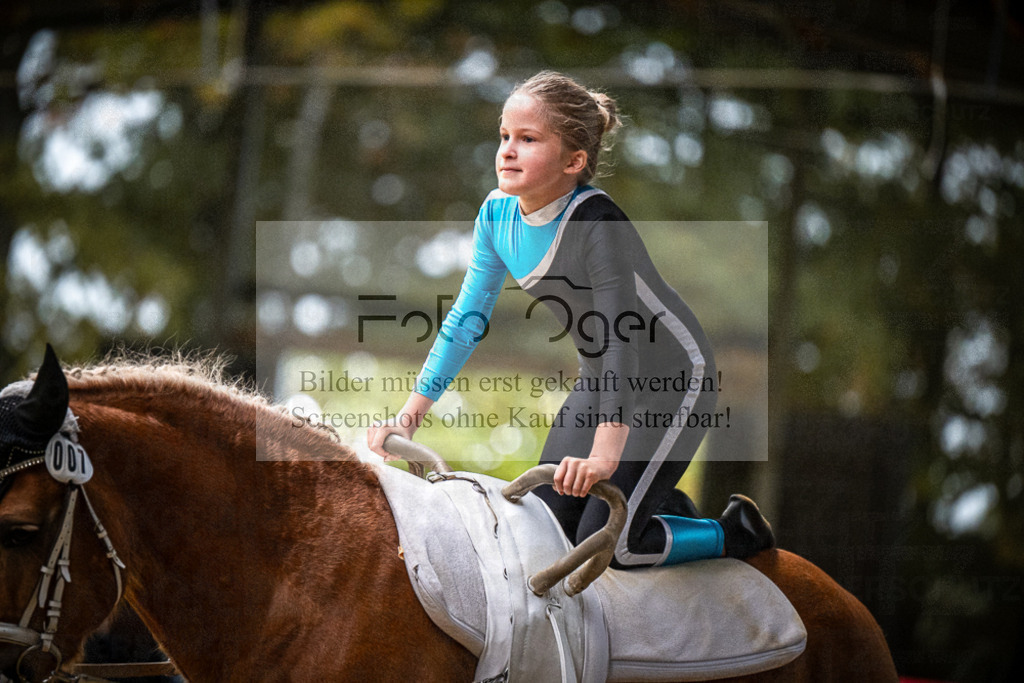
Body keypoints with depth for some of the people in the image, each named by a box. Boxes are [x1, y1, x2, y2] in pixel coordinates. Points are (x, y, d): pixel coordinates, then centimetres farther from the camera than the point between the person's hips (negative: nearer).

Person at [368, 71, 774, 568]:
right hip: (601, 380, 8)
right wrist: (409, 415, -4)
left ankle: (737, 531, 12)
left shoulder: (596, 223, -31)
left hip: (673, 377, -8)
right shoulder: (498, 213, -9)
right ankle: (656, 504, 31)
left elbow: (622, 337, -37)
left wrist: (605, 455, -46)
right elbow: (467, 319, -1)